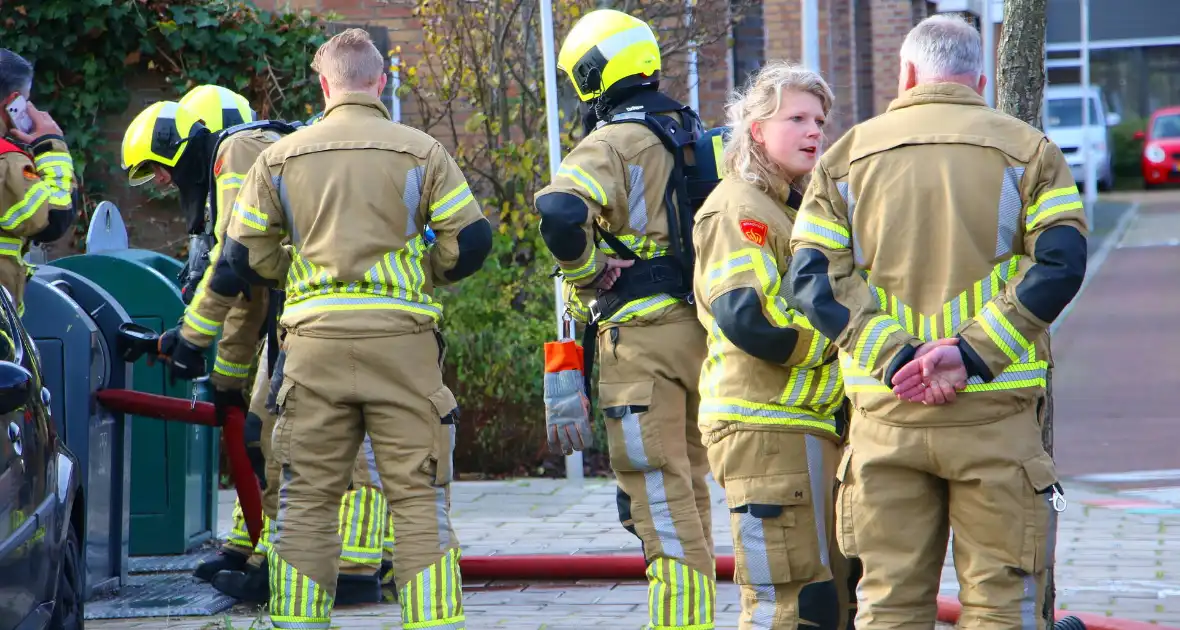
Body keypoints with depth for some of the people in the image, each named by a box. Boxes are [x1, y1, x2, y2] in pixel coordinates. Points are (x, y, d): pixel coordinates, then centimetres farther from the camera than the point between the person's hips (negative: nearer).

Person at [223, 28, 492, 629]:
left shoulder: (282, 156, 7)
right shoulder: (419, 151, 2)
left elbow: (245, 253, 8)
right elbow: (470, 239, -1)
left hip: (315, 336, 1)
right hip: (401, 336, -1)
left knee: (308, 496, 8)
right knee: (418, 496, 2)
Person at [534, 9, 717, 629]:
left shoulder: (613, 143, -12)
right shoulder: (695, 136, 14)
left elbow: (560, 211, -29)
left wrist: (584, 268, -13)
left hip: (641, 334, -8)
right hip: (698, 328, 8)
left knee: (660, 498, -8)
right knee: (689, 489, 16)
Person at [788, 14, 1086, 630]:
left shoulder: (848, 154, 10)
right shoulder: (1026, 149, 5)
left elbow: (813, 279, -1)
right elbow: (1060, 263, -9)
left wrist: (895, 358, -10)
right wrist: (971, 352, -14)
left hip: (884, 412, 2)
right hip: (993, 413, -2)